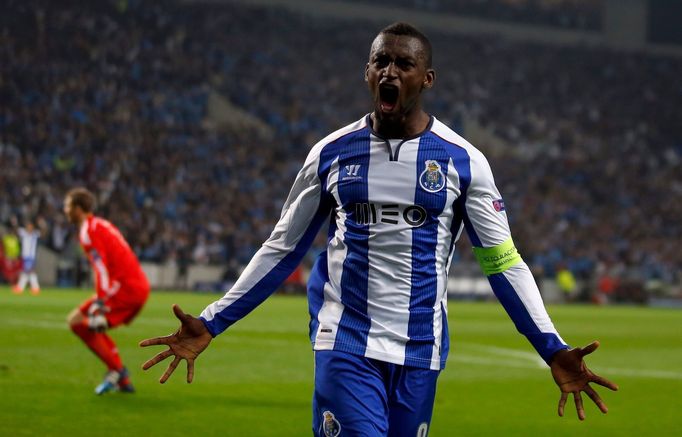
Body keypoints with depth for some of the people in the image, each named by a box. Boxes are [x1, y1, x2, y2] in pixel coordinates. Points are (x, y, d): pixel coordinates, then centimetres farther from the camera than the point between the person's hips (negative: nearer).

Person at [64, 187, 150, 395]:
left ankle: (116, 370, -7)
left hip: (125, 289, -9)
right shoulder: (103, 225, 21)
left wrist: (99, 305, -22)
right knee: (92, 327, 19)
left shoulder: (88, 231, -8)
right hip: (141, 286, 9)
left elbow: (102, 269, -17)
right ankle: (123, 381, 14)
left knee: (77, 321, -6)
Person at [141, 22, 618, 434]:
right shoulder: (331, 153, 5)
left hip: (419, 352, 1)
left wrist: (553, 350, -8)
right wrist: (210, 324, 5)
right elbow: (281, 249, 11)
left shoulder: (462, 160, 1)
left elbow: (503, 262, 2)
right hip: (346, 344, 0)